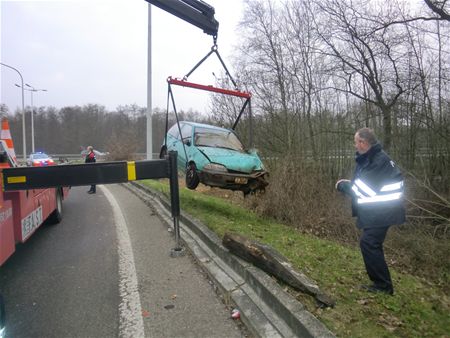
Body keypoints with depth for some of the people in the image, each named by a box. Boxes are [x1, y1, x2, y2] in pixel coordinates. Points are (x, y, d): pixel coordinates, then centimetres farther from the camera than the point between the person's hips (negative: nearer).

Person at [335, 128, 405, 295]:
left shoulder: (378, 161, -22)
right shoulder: (371, 158, 10)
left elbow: (364, 189, -22)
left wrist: (342, 185, -8)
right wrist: (349, 183, 5)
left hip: (381, 212, -10)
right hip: (379, 210, 10)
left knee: (368, 243, -8)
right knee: (371, 244, 17)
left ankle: (383, 285, 4)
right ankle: (381, 282, 31)